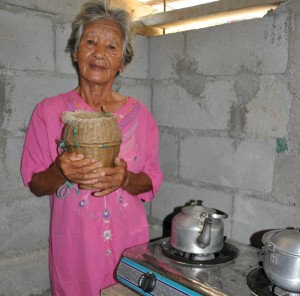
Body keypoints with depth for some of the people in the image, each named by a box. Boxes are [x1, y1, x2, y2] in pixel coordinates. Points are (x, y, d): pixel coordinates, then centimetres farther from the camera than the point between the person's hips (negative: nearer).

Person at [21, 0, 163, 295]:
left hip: (128, 241, 1)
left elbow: (152, 181, 0)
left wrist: (125, 179, -21)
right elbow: (34, 183, -1)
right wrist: (61, 172, -22)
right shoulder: (49, 111, -5)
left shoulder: (138, 113, -3)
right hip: (73, 245, 0)